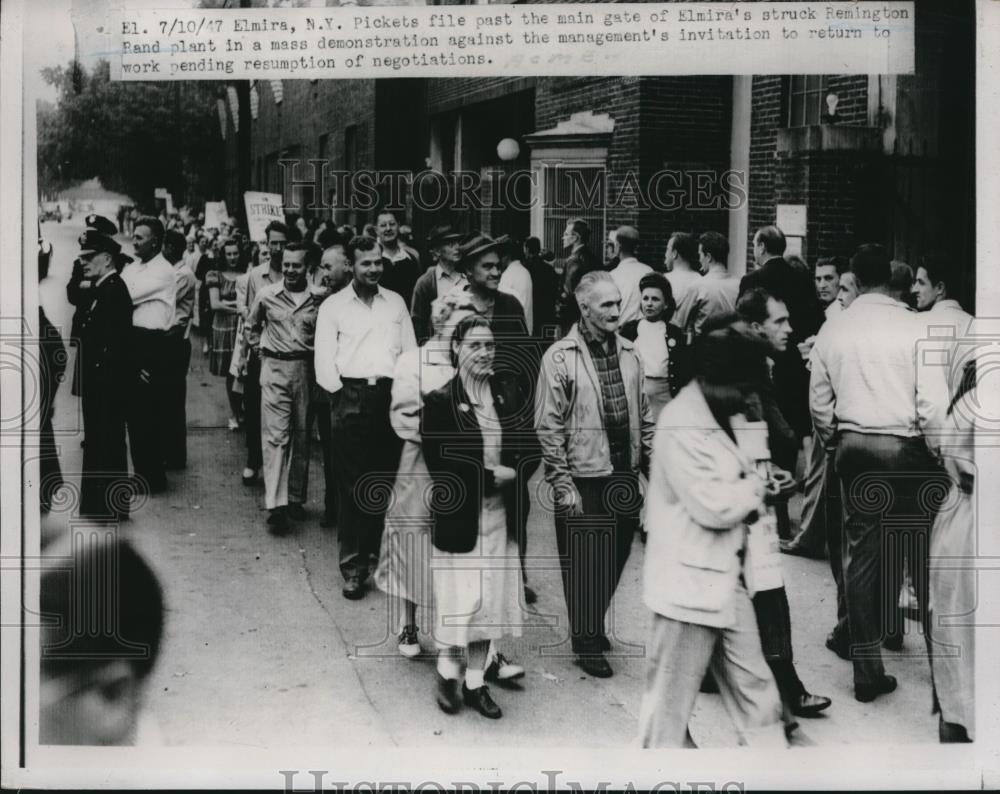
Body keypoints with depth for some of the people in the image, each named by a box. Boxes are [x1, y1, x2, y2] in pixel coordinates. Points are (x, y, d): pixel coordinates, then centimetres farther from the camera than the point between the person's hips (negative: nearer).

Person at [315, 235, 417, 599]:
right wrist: (344, 396, -4)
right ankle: (352, 566, 0)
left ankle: (377, 553, 16)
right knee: (351, 484, -4)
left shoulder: (395, 303, 13)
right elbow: (324, 363, 1)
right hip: (351, 397, -3)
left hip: (391, 397, 3)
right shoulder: (333, 306, 4)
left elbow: (411, 352, 12)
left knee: (388, 482, 3)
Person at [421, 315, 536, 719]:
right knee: (460, 601, -1)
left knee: (491, 601, 9)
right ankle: (447, 672, 23)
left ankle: (475, 682, 23)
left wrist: (510, 473, -17)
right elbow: (440, 466, -14)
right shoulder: (439, 402, -8)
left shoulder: (511, 392, 5)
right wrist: (489, 476, -16)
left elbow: (530, 448, 1)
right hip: (458, 517, -4)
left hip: (500, 515, 4)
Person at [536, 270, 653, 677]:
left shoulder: (628, 352, 7)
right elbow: (549, 428, -11)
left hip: (625, 475, 6)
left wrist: (653, 466, 10)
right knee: (585, 564, 4)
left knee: (616, 558, 14)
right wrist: (562, 485, -13)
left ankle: (594, 625, 35)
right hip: (584, 478, -5)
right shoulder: (559, 358, -11)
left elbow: (644, 415, 14)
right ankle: (586, 643, 20)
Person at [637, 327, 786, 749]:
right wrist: (756, 487, -7)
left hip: (725, 575, 9)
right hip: (689, 579, -9)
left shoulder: (725, 415, 10)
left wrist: (750, 492, -3)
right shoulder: (680, 426, -21)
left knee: (753, 686, 16)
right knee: (672, 697, 4)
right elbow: (714, 507, -24)